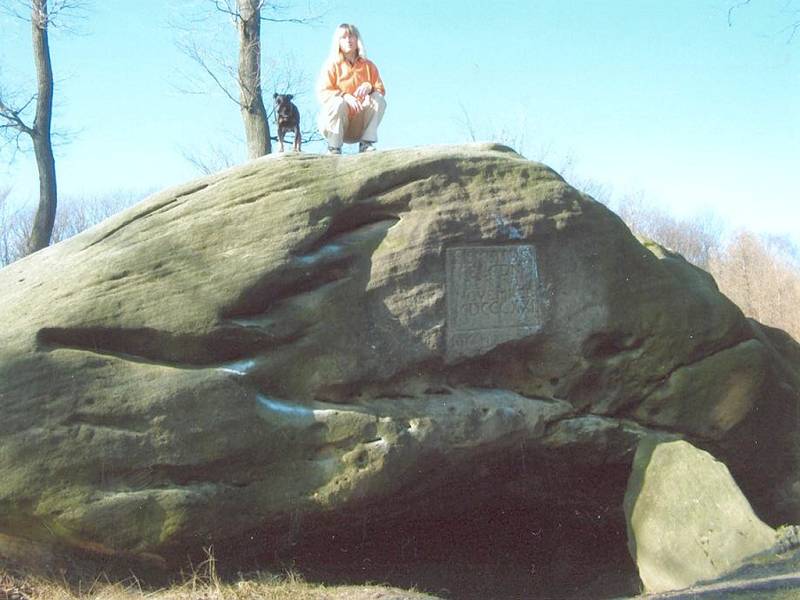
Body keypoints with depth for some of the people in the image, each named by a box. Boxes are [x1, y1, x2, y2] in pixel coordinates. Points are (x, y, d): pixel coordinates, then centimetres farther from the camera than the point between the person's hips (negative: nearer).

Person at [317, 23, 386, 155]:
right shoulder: (332, 65, -1)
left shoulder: (369, 66, 8)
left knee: (379, 100, -19)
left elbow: (381, 91, 1)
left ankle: (366, 143, -20)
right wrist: (344, 96, -31)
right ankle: (334, 148, -25)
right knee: (339, 103, -34)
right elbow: (322, 93, -12)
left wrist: (369, 87, -23)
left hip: (359, 125, 3)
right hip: (334, 121, -3)